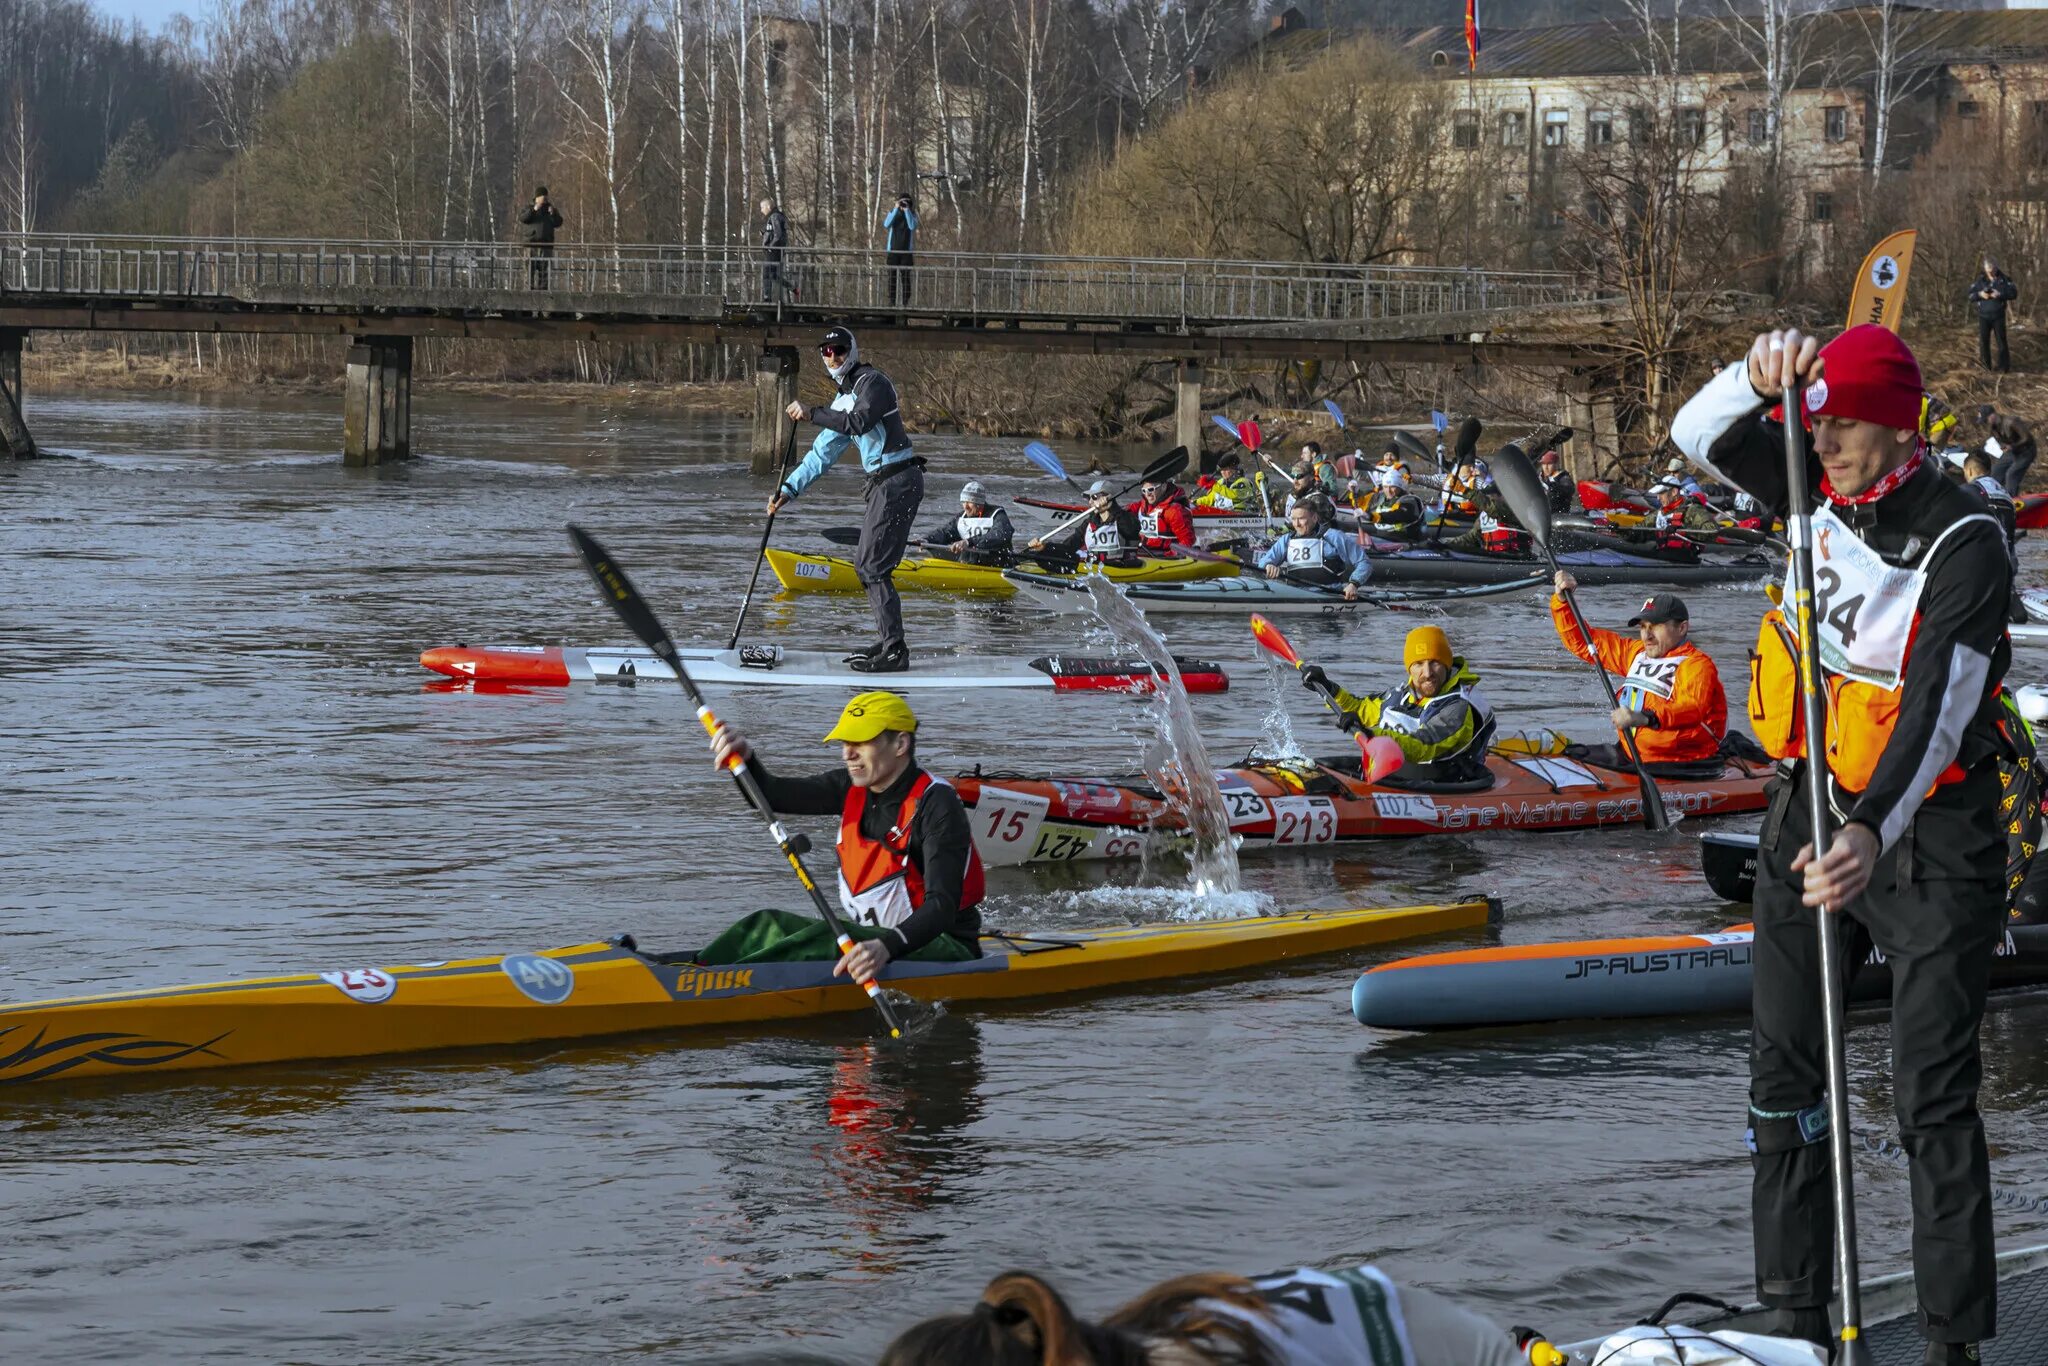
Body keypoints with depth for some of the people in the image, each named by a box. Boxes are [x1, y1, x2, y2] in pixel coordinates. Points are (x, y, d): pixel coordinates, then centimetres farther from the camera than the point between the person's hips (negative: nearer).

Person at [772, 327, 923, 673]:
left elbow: (858, 422, -26)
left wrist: (811, 413, -20)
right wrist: (788, 491, 15)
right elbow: (821, 454, 21)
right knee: (868, 564, 14)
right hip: (883, 485, 10)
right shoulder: (844, 398, 21)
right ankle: (887, 642, 21)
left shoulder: (872, 382, -8)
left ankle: (895, 652, -13)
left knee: (872, 566, -12)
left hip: (898, 481, -10)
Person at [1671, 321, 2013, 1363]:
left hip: (1925, 831, -7)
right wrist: (1759, 378, -19)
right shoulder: (1824, 490, 0)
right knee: (1782, 1069, 9)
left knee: (1933, 1095, -7)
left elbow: (1940, 706, -29)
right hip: (1811, 809, 7)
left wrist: (1874, 830, -43)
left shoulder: (1964, 542, -20)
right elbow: (1700, 441, 3)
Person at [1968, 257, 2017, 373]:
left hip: (1998, 316, -1)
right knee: (1984, 341, 3)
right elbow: (1970, 295, 3)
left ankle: (2003, 366, 5)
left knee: (2001, 341, -1)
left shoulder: (2004, 280, -3)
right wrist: (1980, 294, -17)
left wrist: (2001, 294, -21)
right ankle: (1986, 366, 13)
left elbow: (2014, 293, -6)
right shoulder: (1979, 280, 0)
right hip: (1983, 316, 1)